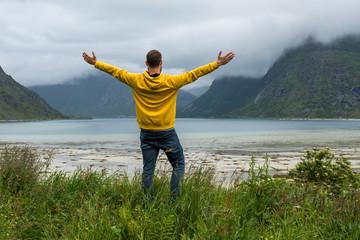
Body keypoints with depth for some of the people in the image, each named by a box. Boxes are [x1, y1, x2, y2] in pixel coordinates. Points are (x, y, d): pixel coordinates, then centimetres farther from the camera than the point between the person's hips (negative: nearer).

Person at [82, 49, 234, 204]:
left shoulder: (137, 81, -6)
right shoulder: (171, 82, -12)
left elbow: (116, 72, 4)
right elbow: (193, 75, -7)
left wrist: (95, 63, 17)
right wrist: (218, 64, -1)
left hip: (146, 133, 3)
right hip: (167, 133, -2)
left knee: (148, 169, 9)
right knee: (178, 164, 12)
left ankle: (148, 204, 11)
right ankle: (174, 199, 5)